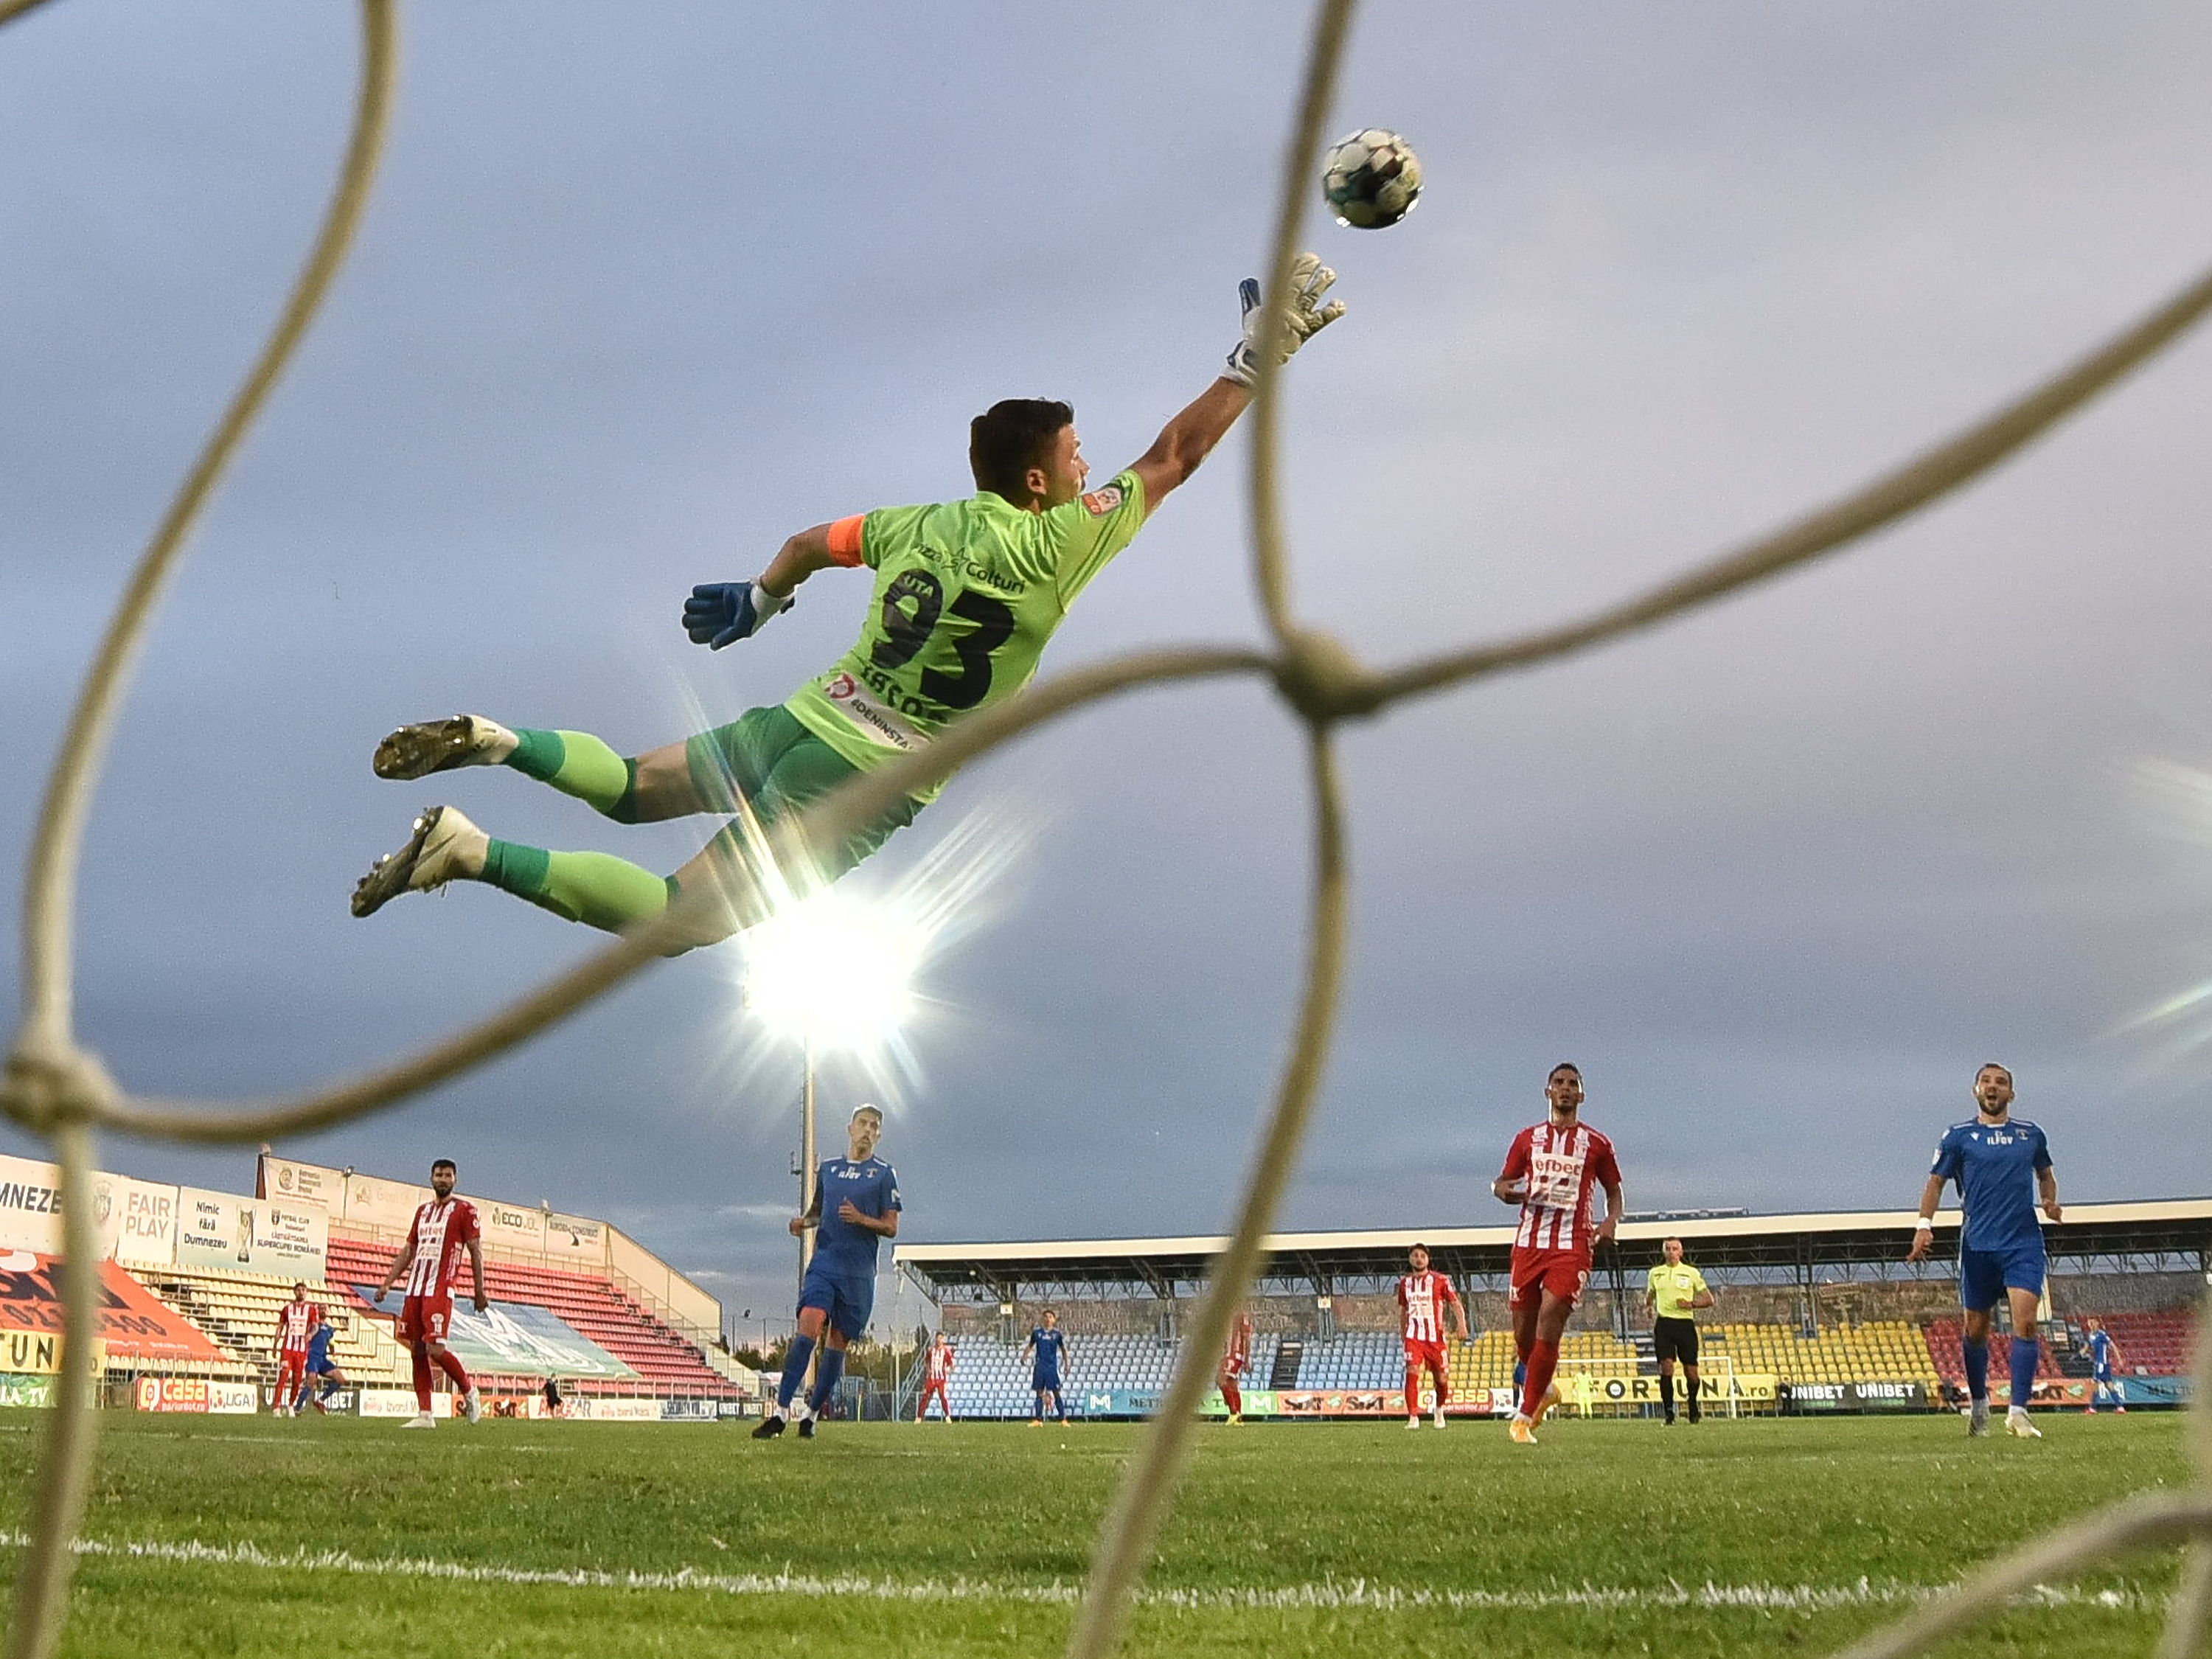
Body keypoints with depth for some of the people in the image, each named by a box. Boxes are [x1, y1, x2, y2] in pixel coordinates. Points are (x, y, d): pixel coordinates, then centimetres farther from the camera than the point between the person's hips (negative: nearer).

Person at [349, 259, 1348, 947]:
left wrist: (760, 597, 40)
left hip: (805, 720, 7)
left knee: (627, 790, 28)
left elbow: (812, 542, 21)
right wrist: (1259, 356, 1)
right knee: (678, 922, -5)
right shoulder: (1048, 550, -13)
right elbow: (1171, 459, -7)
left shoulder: (926, 524, 7)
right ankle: (474, 854, -19)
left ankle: (497, 744, 2)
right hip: (860, 781, -7)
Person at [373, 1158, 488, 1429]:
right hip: (415, 1289, 7)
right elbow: (408, 1250, 23)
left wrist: (480, 1291, -6)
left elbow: (475, 1252, -2)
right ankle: (424, 1414, 5)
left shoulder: (464, 1210, 1)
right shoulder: (422, 1211, 20)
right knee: (417, 1350, 3)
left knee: (435, 1349, -16)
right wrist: (388, 1282, 15)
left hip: (440, 1290, -7)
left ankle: (469, 1392, 8)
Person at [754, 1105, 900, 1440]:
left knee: (838, 1341, 1)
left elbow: (891, 1227, 3)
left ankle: (811, 1414, 12)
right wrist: (803, 1221, 4)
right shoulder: (828, 1168, 15)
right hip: (823, 1262, 1)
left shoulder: (884, 1173, 5)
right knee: (809, 1325, -18)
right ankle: (781, 1410, -21)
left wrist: (862, 1219, -15)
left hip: (859, 1272, -1)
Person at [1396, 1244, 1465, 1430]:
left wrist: (1461, 1325, -16)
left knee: (1442, 1379, 4)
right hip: (1413, 1337, 1)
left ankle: (1439, 1410, 33)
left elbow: (1455, 1304, 0)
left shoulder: (1440, 1280, 2)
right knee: (1412, 1373, -18)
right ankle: (1413, 1417, -14)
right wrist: (1402, 1333, 22)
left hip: (1435, 1337, -1)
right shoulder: (1405, 1282, 12)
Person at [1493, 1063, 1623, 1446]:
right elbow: (1501, 1184, 16)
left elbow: (1614, 1189, 18)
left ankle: (1524, 1417, -9)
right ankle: (1543, 1390, 34)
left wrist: (1612, 1220, -2)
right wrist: (1513, 1192, -8)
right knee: (1524, 1332, 4)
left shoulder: (1596, 1144, 7)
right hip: (1528, 1244, 3)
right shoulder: (1528, 1139, 11)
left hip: (1572, 1248, -2)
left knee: (1548, 1331, -15)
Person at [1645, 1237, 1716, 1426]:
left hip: (1685, 1323, -1)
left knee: (1691, 1371, 0)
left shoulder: (1691, 1273, 5)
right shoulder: (1655, 1273, 12)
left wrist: (1691, 1304, -10)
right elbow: (1649, 1298, 26)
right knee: (1666, 1366, -14)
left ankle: (1694, 1408, 27)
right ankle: (1669, 1414, -10)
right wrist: (1649, 1309, 4)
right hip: (1664, 1323, 1)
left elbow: (1709, 1300, 7)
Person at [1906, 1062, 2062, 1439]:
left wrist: (2050, 1201, 5)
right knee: (1975, 1328, 7)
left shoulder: (2030, 1134, 10)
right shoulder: (1958, 1136, 3)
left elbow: (2045, 1172, 26)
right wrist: (1924, 1225, -8)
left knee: (2025, 1321, -15)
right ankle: (1978, 1403, 29)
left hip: (2024, 1242, 1)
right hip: (1978, 1245, -1)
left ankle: (2017, 1412, -14)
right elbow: (1936, 1181, 5)